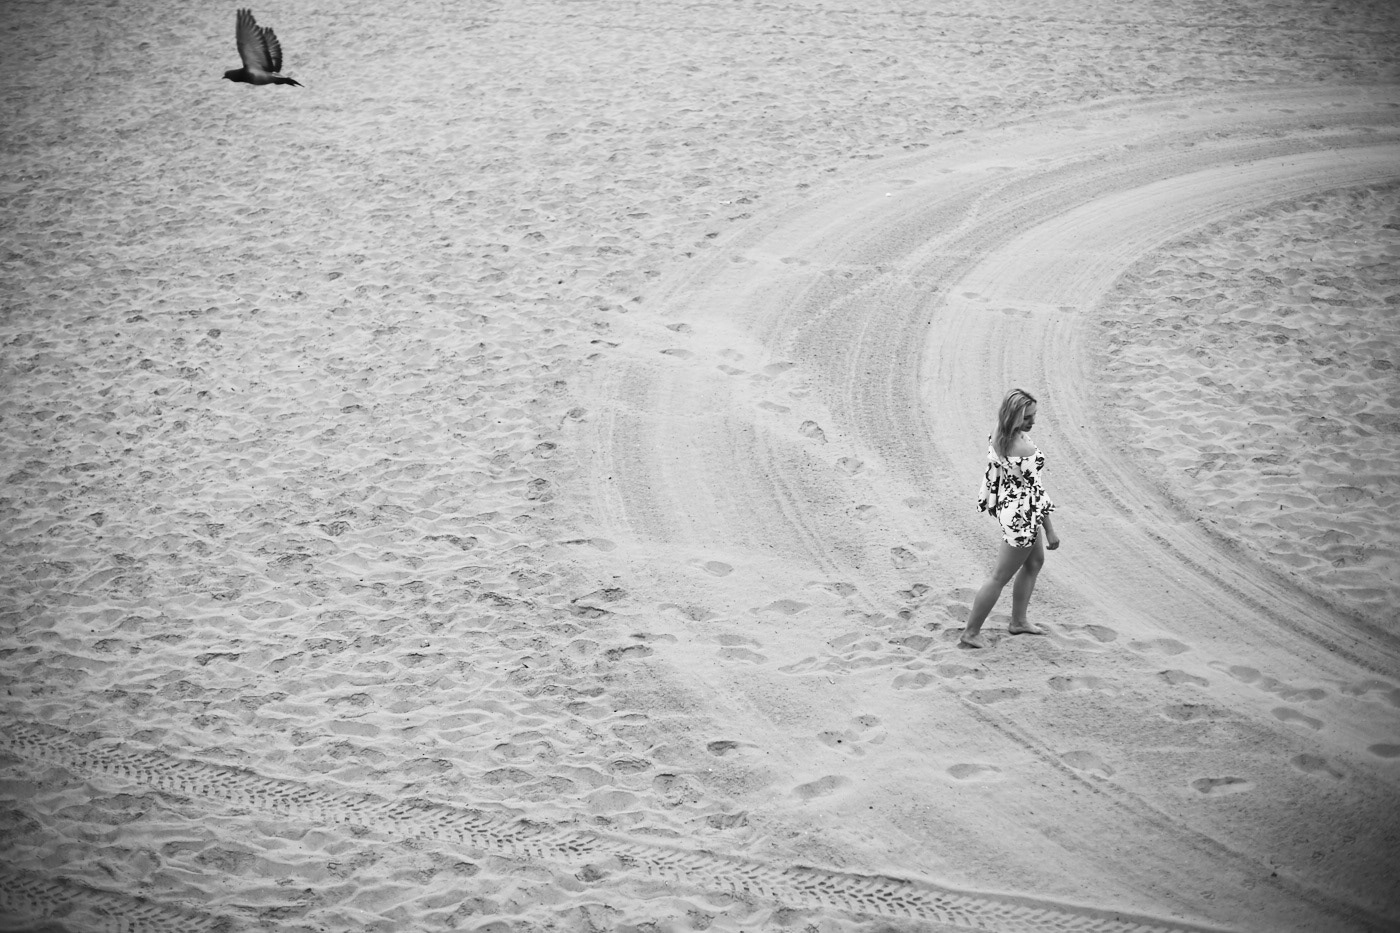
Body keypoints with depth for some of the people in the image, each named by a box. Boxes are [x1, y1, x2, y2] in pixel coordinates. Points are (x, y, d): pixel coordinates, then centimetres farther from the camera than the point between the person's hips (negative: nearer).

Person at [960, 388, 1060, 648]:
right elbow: (1034, 490, -25)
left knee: (1034, 562, 27)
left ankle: (1018, 620, 39)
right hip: (1022, 516, -9)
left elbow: (992, 473, 7)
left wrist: (992, 504, 22)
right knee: (1000, 577, 5)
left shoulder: (997, 438, -6)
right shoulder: (1024, 449, -31)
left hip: (1008, 507, 9)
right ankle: (971, 632, 16)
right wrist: (1050, 530, -17)